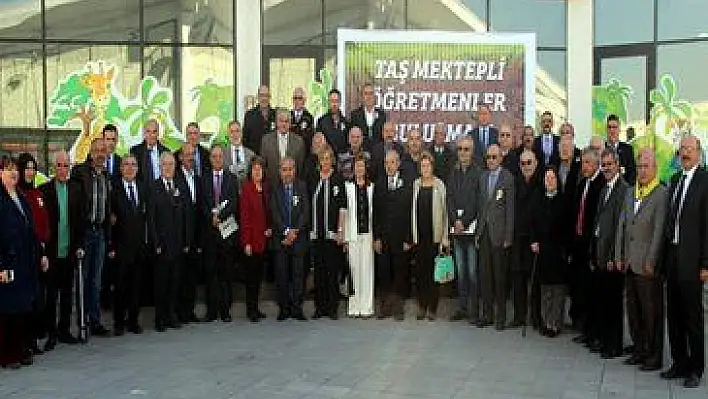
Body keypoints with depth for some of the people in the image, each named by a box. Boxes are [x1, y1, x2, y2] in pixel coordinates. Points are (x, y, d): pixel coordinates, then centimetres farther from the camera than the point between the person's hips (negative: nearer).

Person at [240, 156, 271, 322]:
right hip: (252, 239, -6)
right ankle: (250, 310, 7)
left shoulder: (266, 188, 9)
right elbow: (244, 216, -11)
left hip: (264, 239, 6)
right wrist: (247, 242, -14)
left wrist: (270, 228, 2)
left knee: (259, 274, 11)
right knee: (251, 275, -1)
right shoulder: (246, 188, -9)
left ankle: (255, 308, 20)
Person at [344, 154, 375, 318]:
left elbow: (374, 211, 8)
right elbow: (344, 211, 2)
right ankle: (354, 307, 6)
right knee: (354, 269, 0)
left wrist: (376, 236, 4)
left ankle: (366, 307, 5)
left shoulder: (372, 187, 8)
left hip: (367, 232, 1)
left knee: (367, 269, 0)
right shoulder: (347, 186, 4)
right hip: (352, 233, -1)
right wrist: (345, 237, -3)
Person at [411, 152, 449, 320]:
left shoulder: (439, 185, -1)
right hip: (419, 235, 3)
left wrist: (445, 236, -5)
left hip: (434, 235, -3)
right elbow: (412, 210, 9)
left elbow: (444, 210, -1)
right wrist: (411, 234, 4)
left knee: (433, 271, 0)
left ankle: (432, 308, 8)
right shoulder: (415, 184, 8)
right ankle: (422, 306, 14)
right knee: (420, 271, 5)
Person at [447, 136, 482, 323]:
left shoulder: (479, 172, -3)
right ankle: (462, 307, 16)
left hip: (472, 227, -5)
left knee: (473, 272, -3)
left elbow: (477, 201, -8)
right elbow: (450, 199, 9)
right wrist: (455, 220, -4)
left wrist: (464, 222, -11)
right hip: (457, 229, 5)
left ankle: (474, 310, 2)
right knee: (460, 271, 9)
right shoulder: (453, 173, 13)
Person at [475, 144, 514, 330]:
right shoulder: (483, 177, 12)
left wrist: (508, 237, -9)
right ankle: (487, 314, 16)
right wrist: (478, 232, 10)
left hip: (499, 232, -5)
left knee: (499, 274, 0)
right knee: (485, 274, 7)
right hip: (484, 231, 5)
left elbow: (510, 208, -7)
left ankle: (501, 316, 10)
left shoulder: (508, 177, -5)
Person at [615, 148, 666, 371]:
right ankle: (639, 350, 25)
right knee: (633, 309, 13)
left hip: (648, 265, -7)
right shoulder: (630, 193, 14)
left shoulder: (662, 194, -8)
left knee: (652, 311, 1)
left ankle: (654, 355, 11)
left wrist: (650, 262, -15)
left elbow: (659, 231, -13)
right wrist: (619, 256, 8)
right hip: (629, 263, 7)